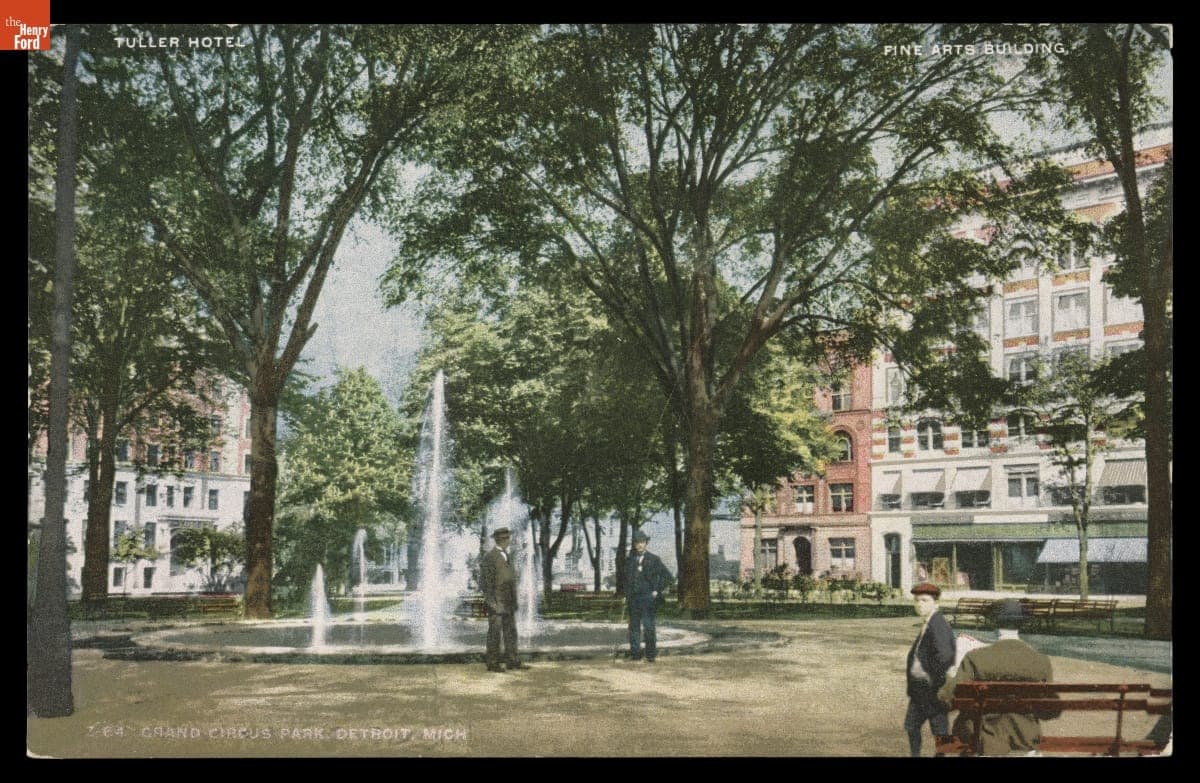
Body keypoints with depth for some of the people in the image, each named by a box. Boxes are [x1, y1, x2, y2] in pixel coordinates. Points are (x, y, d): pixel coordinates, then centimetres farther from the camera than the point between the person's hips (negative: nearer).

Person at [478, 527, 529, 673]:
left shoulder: (505, 555, 13)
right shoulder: (489, 558, -14)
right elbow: (488, 583, -17)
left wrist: (513, 601, 17)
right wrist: (491, 603, -20)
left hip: (508, 603, 8)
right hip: (497, 603, -8)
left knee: (511, 632, 7)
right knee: (495, 633, -2)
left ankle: (513, 661, 10)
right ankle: (493, 663, 4)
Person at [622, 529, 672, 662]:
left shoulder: (653, 560, 0)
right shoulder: (630, 560, 11)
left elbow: (667, 575, 0)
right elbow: (626, 578, 21)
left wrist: (658, 591, -5)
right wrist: (626, 594, 10)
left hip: (648, 598, -4)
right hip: (633, 598, 4)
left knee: (648, 627, -7)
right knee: (634, 626, 5)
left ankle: (651, 654, 2)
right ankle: (635, 653, 11)